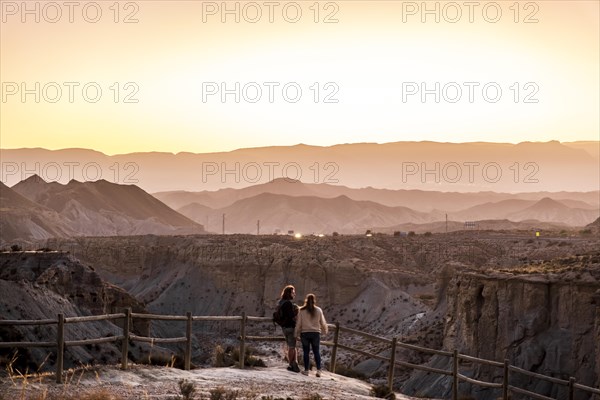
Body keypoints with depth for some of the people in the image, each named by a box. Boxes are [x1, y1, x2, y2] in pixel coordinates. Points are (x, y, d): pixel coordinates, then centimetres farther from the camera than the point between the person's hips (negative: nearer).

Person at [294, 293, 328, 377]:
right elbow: (323, 323, 5)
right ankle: (318, 370, -1)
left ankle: (306, 370, 11)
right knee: (316, 352, 8)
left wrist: (297, 334, 6)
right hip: (316, 333, 1)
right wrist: (325, 331, 22)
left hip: (305, 333, -1)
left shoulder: (302, 311, -6)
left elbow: (298, 323, -5)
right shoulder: (318, 310, -2)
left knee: (306, 352, 7)